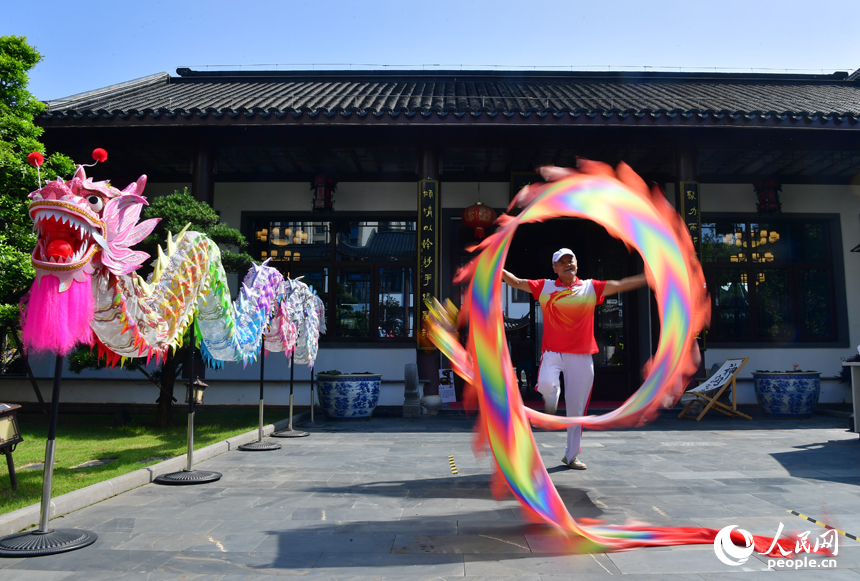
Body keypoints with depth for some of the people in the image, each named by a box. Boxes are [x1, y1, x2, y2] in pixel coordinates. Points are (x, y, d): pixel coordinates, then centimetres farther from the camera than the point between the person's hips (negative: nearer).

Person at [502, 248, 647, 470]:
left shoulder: (591, 288, 5)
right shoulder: (545, 287, 4)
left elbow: (620, 285, 1)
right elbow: (516, 282, 1)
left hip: (582, 356, 1)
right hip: (552, 352, -1)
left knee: (576, 408, 5)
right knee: (546, 384, -31)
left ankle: (572, 456, 21)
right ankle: (550, 406, 7)